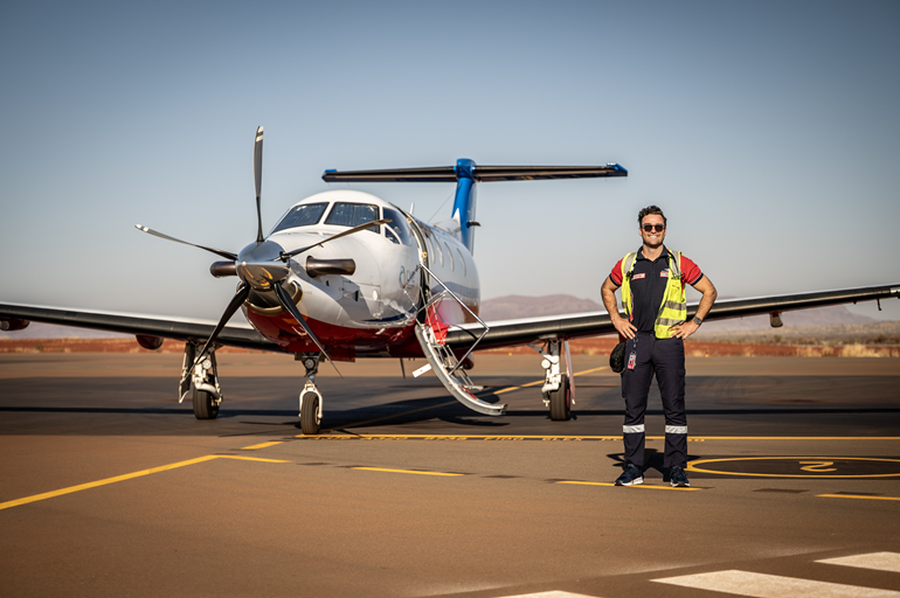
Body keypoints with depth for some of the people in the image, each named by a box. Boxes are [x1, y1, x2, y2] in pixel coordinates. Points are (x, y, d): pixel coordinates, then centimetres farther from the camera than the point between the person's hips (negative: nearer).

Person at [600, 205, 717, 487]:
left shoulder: (679, 263, 3)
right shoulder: (627, 265, 8)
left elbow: (709, 290, 10)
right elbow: (606, 289, 25)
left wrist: (694, 323, 4)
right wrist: (616, 319, 13)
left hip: (669, 341, -1)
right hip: (637, 341, 2)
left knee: (674, 406, 0)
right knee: (633, 406, 3)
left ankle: (676, 468, 7)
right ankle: (633, 468, 9)